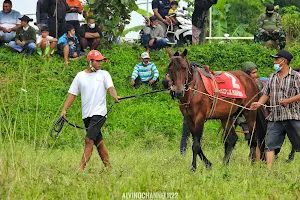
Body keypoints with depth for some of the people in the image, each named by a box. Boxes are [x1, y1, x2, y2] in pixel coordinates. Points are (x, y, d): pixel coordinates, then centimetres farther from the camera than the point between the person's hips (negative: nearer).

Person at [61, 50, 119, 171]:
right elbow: (72, 94, 13)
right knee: (98, 142, 7)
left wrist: (114, 96, -31)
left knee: (89, 140, -14)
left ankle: (81, 168, -17)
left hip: (99, 114, -4)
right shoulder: (80, 76, 11)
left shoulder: (104, 74, 5)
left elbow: (110, 87, -9)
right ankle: (108, 167, 14)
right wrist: (64, 109, 4)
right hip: (86, 115, 4)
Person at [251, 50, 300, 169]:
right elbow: (266, 94, 13)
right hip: (275, 117, 5)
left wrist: (289, 100, -20)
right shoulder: (272, 77, 15)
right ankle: (269, 168, -6)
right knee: (270, 143, -4)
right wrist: (259, 103, -4)